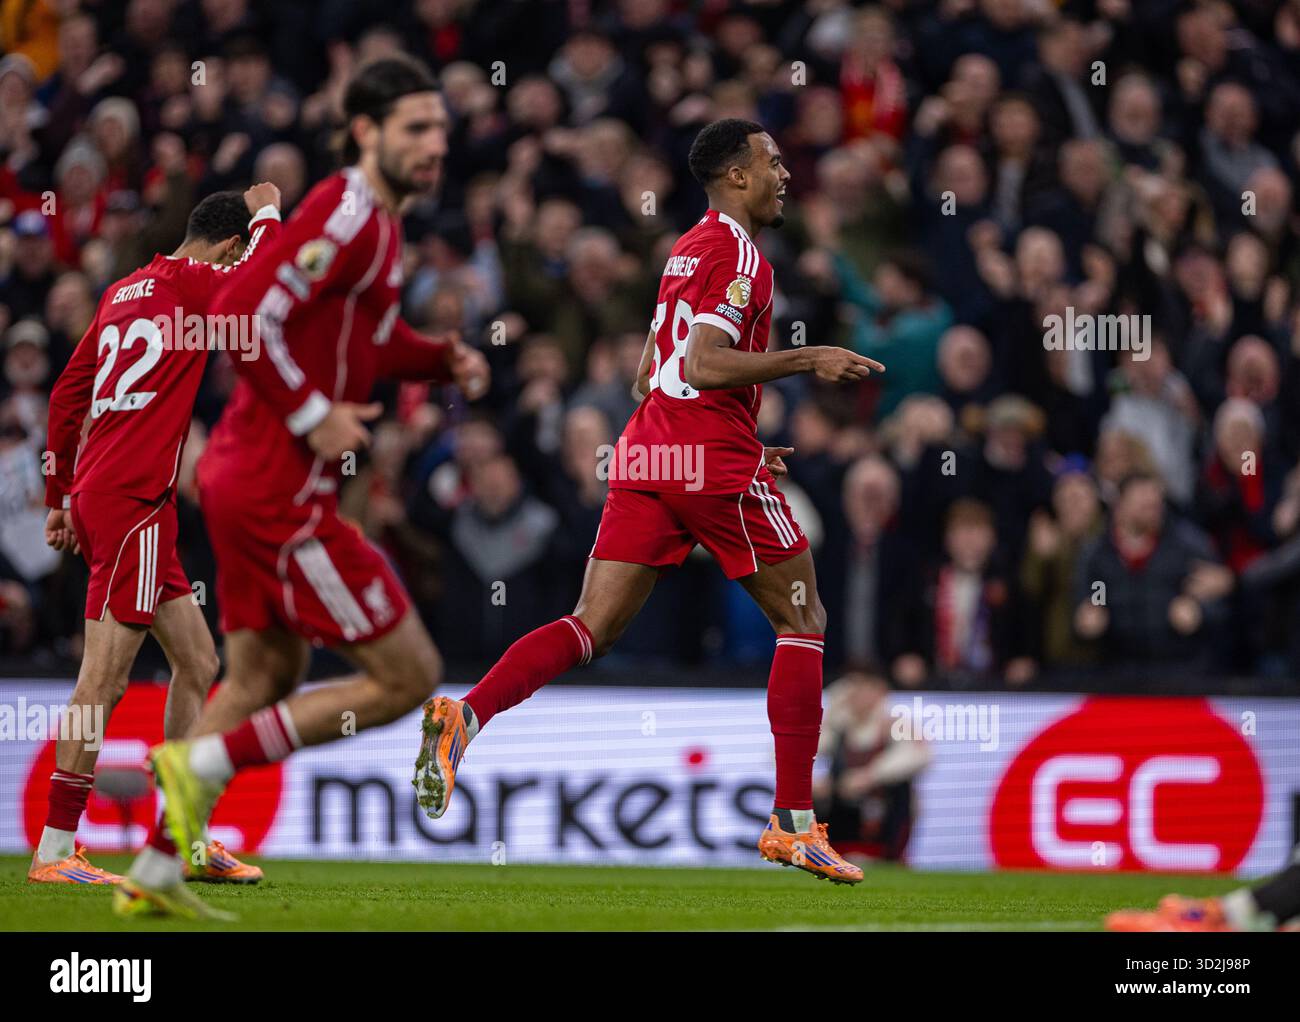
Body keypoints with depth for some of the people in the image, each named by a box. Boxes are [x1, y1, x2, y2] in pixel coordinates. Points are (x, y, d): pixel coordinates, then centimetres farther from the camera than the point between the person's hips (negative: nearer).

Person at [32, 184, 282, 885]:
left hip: (99, 491, 10)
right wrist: (268, 213, 5)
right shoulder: (191, 283, -7)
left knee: (197, 664, 15)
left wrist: (60, 499, 24)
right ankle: (54, 852, -8)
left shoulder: (122, 292, 17)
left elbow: (67, 395, 20)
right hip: (132, 503, -10)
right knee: (105, 679, -9)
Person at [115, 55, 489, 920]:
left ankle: (155, 873, 20)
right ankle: (204, 762, -4)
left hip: (252, 481, 10)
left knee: (266, 677, 19)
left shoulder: (378, 222, 15)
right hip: (280, 488, -10)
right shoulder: (349, 216, -16)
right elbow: (244, 313, -24)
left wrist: (443, 358, 12)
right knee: (407, 677, -5)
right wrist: (313, 416, -20)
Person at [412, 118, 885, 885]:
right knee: (803, 620, 6)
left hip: (646, 458, 8)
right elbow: (704, 363, -20)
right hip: (716, 468, -8)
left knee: (594, 628, 1)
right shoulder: (738, 254, -7)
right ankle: (794, 822, 2)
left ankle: (466, 716, -23)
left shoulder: (687, 251, 21)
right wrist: (808, 360, -15)